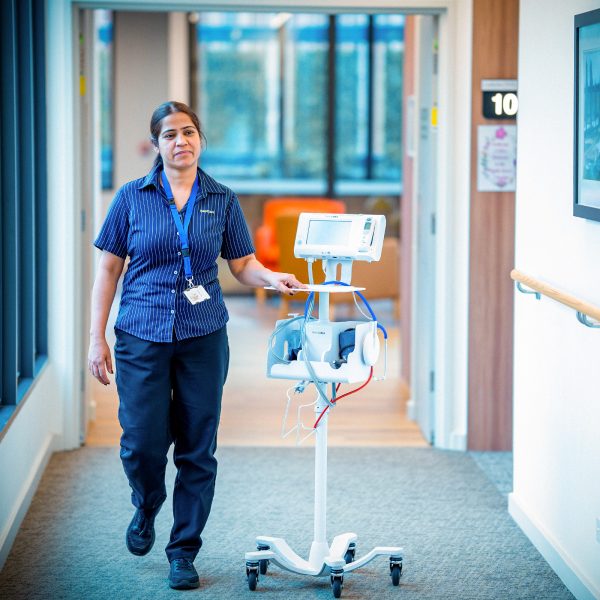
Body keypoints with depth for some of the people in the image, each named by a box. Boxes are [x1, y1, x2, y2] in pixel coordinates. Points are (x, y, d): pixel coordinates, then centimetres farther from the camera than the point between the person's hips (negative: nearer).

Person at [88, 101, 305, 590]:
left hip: (203, 336, 1)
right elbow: (108, 269, 4)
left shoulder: (222, 200, 7)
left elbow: (242, 264, 9)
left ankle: (184, 553, 14)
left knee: (197, 448, 2)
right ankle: (147, 507, 27)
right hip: (142, 335, -1)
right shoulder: (133, 197, 2)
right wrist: (97, 338, -1)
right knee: (143, 442, -7)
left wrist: (272, 278, -13)